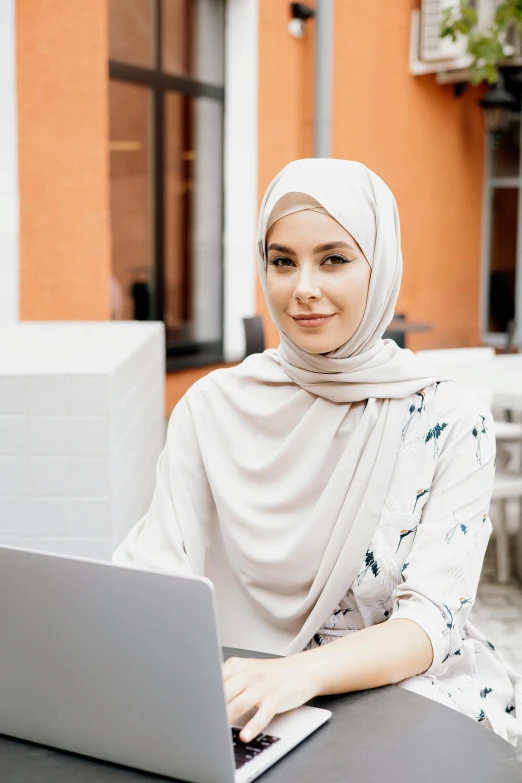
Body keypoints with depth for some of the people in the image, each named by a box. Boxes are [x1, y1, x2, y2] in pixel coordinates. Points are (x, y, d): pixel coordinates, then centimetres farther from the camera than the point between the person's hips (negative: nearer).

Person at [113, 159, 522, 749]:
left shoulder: (449, 421, -6)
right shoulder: (214, 407, -1)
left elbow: (432, 619, -14)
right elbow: (153, 574, -5)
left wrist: (299, 673, -33)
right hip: (248, 709, 1)